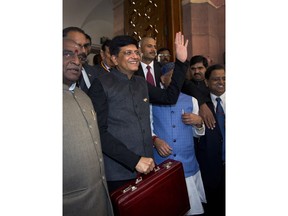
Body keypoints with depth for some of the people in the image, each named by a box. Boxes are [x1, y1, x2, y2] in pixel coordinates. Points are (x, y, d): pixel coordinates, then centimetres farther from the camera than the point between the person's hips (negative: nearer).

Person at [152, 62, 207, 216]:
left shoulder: (191, 100, 7)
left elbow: (197, 133, 10)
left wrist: (199, 122, -11)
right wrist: (155, 140, -15)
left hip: (187, 163, 2)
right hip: (161, 163, -2)